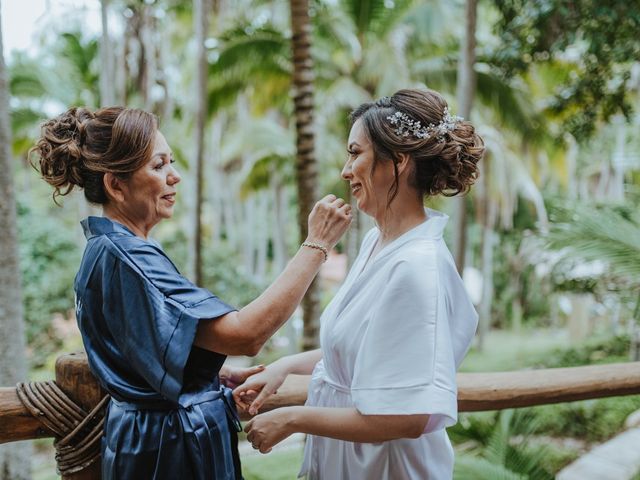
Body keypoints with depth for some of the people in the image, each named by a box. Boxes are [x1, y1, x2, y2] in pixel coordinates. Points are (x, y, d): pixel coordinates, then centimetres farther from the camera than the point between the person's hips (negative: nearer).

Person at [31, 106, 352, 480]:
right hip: (170, 448, -10)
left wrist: (229, 375, 1)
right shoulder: (123, 258, -24)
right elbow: (245, 335, -31)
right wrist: (317, 244, -27)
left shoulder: (108, 248, 7)